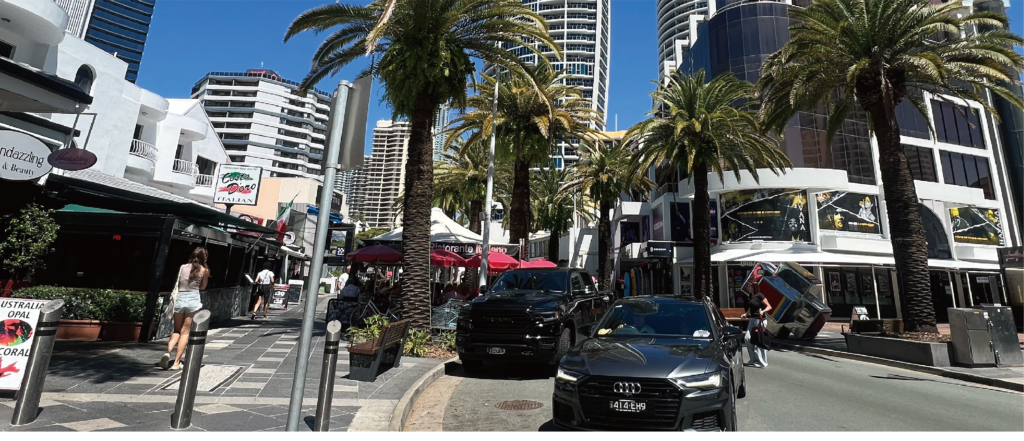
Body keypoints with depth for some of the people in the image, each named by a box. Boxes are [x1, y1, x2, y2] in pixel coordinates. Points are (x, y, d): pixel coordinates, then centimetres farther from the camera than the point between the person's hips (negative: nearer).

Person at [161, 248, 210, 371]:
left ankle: (168, 352, -9)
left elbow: (177, 283, 10)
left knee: (177, 331, 17)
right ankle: (176, 363, 2)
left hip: (179, 299, 3)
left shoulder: (183, 267, 8)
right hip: (193, 300, -2)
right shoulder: (204, 270, 1)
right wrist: (206, 270, 12)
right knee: (185, 332, 4)